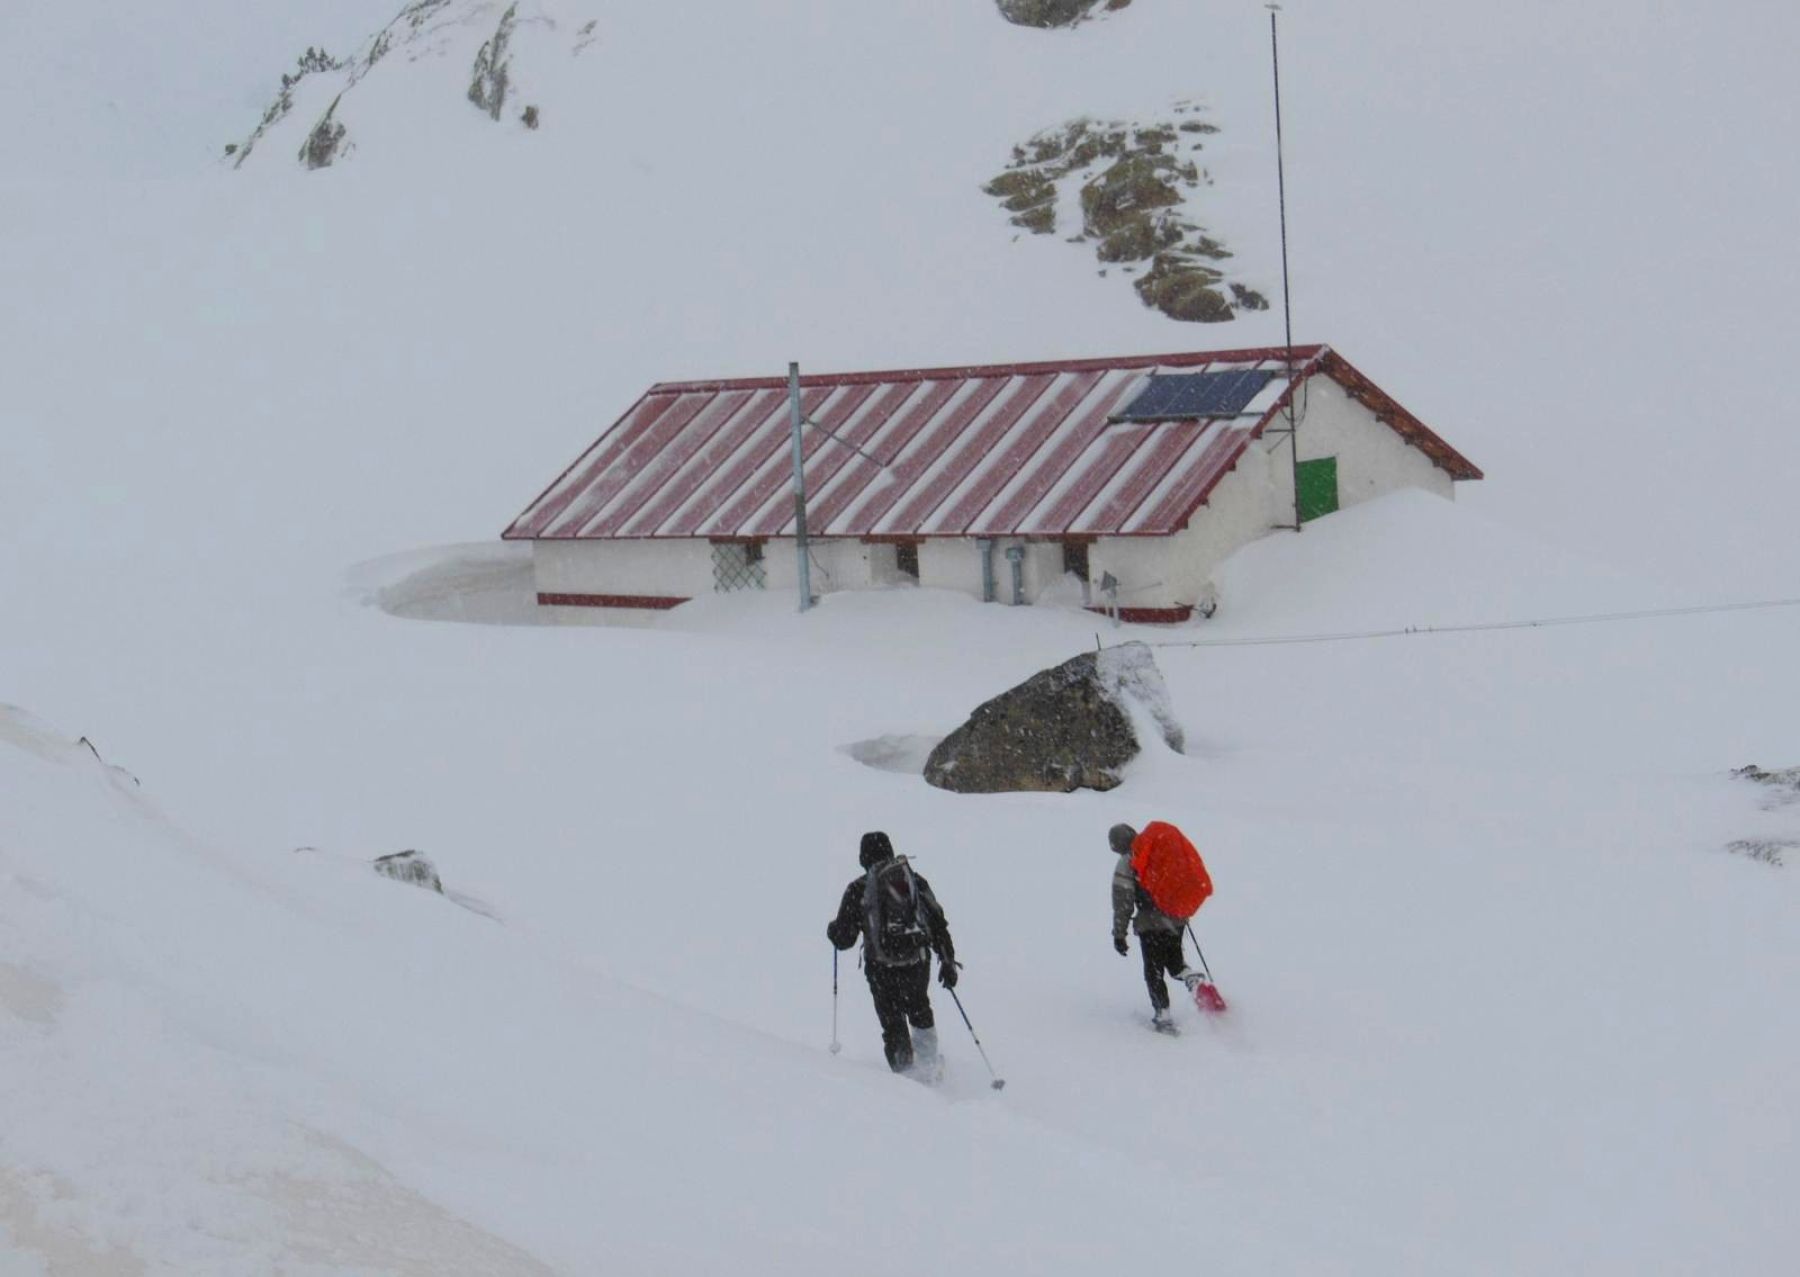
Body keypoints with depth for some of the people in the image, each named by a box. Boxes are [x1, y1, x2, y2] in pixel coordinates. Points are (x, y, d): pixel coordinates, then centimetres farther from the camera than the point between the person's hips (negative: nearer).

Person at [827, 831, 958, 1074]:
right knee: (920, 1012, 26)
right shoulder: (915, 880, 6)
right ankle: (929, 1067, 25)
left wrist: (832, 929, 22)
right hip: (918, 963, 3)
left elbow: (843, 939, -1)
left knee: (893, 1023, 11)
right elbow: (938, 923, 5)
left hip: (882, 970, -3)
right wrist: (948, 961, 11)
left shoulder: (858, 889, -3)